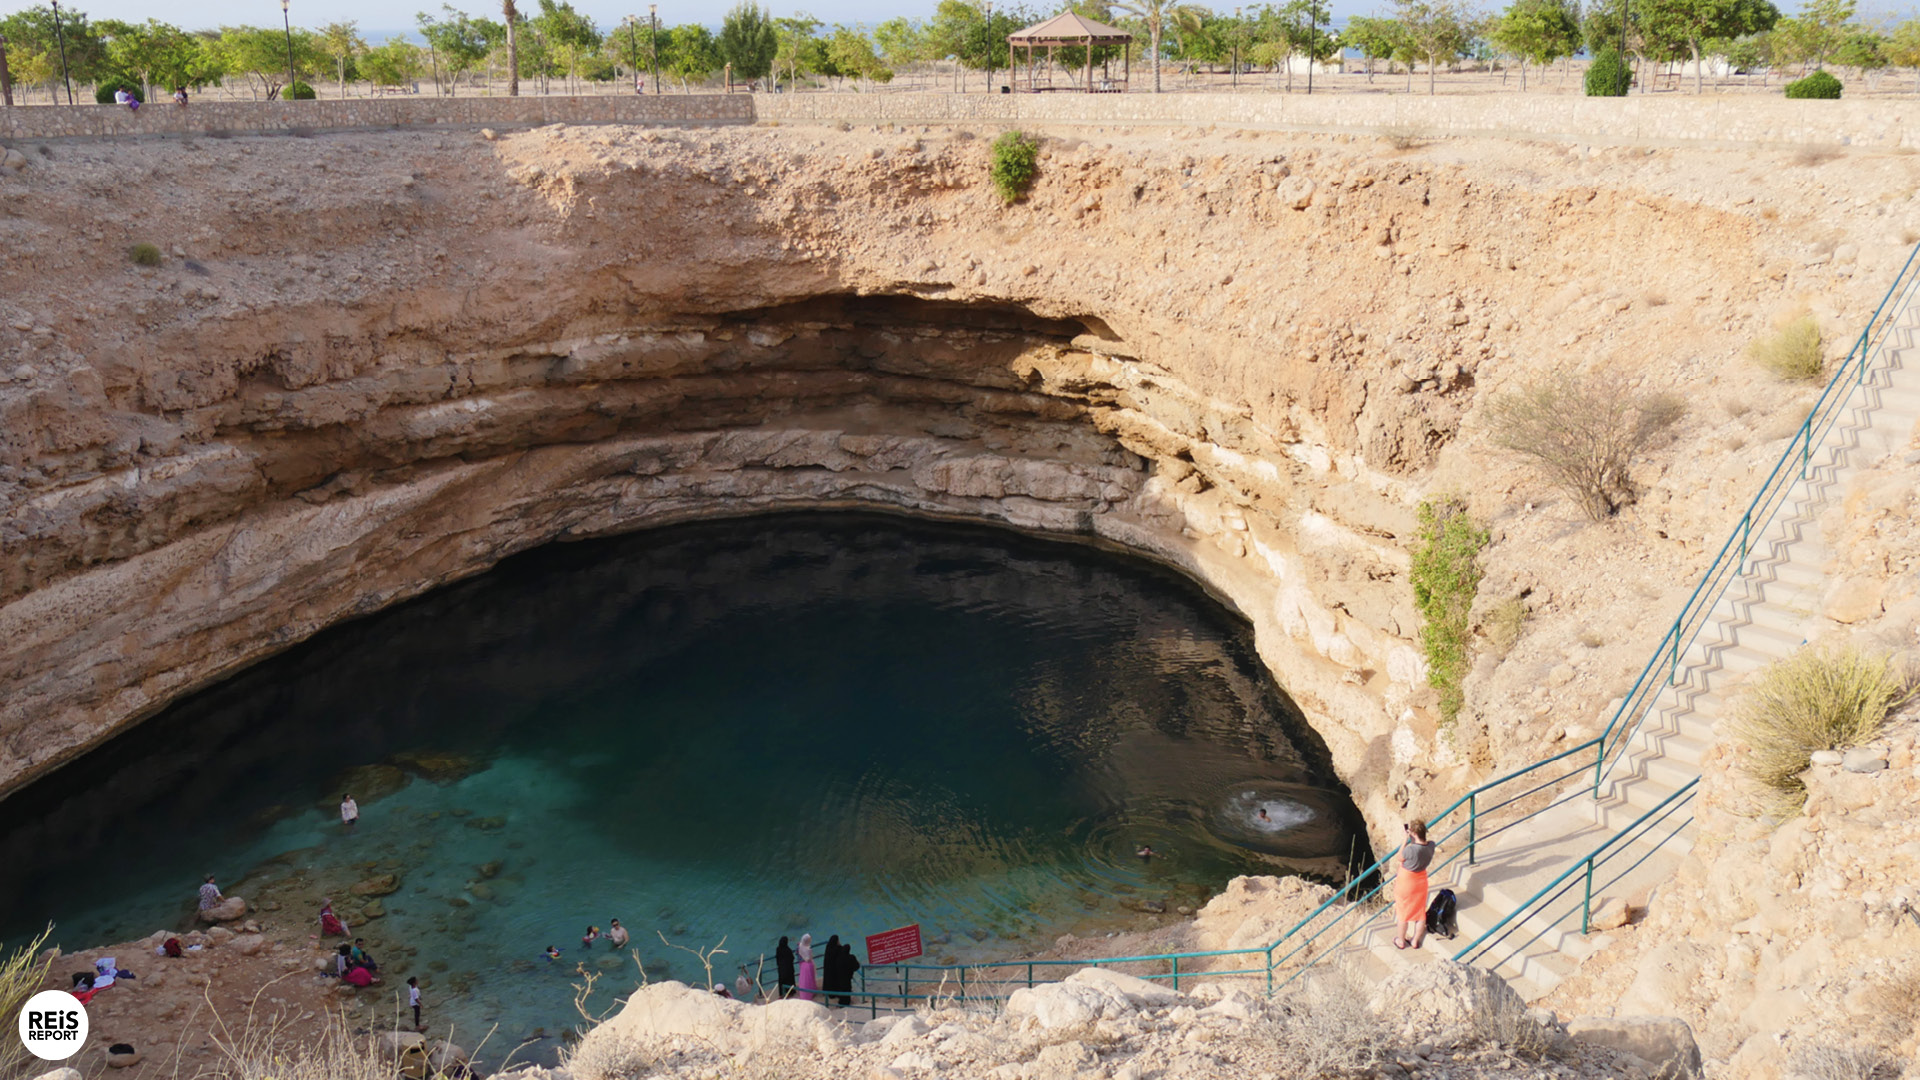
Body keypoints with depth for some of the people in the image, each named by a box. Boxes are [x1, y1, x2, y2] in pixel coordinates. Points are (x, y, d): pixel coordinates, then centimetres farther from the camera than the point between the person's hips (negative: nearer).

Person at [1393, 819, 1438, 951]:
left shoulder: (1410, 849, -36)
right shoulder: (1431, 845, -18)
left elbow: (1400, 858, -15)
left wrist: (1406, 839, -19)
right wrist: (1411, 838, -4)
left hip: (1406, 882, -5)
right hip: (1421, 880, 5)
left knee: (1403, 912, 17)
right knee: (1420, 911, 22)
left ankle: (1401, 941, 34)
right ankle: (1415, 941, 38)